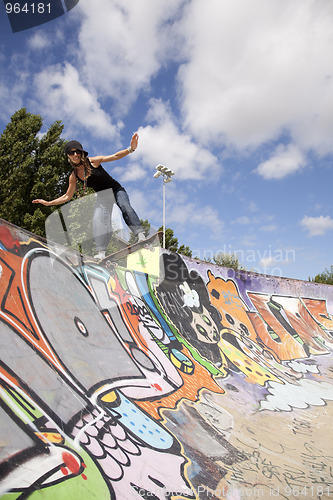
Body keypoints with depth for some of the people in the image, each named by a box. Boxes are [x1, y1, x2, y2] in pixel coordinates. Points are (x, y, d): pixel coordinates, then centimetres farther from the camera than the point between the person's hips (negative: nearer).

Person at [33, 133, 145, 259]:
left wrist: (130, 149, -29)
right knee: (98, 221, -17)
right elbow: (67, 197, 8)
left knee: (125, 206, -31)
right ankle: (101, 253, -22)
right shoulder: (73, 176, -2)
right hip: (102, 197, 3)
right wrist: (48, 203, 3)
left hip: (115, 189, -3)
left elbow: (115, 156, -15)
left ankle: (140, 235, -40)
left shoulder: (92, 161, -13)